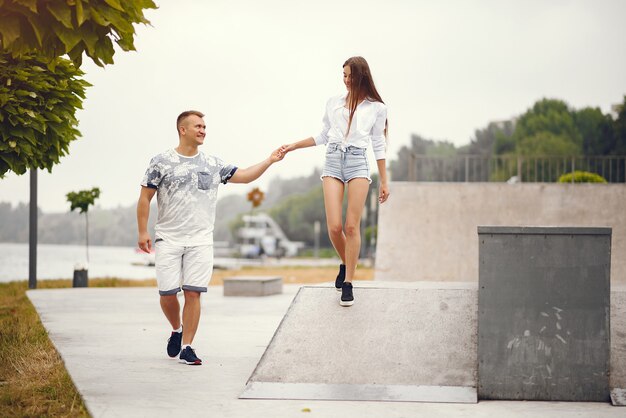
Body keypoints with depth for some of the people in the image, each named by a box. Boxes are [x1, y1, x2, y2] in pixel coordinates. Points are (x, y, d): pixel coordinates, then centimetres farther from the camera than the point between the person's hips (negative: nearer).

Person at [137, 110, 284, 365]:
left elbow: (244, 176, 11)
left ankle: (187, 347, 4)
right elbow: (145, 198, 2)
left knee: (193, 293, -4)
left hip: (201, 241, 2)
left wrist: (269, 161, -1)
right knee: (167, 292, -3)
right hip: (168, 239, -2)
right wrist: (142, 232, -5)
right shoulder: (161, 162, 1)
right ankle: (177, 330, 26)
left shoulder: (213, 165, 10)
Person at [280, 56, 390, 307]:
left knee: (352, 226, -8)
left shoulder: (376, 108, 8)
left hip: (358, 162, -2)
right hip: (333, 161, 2)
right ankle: (345, 264, 21)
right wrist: (293, 146, 17)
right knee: (334, 227, -8)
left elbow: (379, 145, 10)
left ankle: (348, 282, 1)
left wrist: (384, 182, 8)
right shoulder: (333, 103, 15)